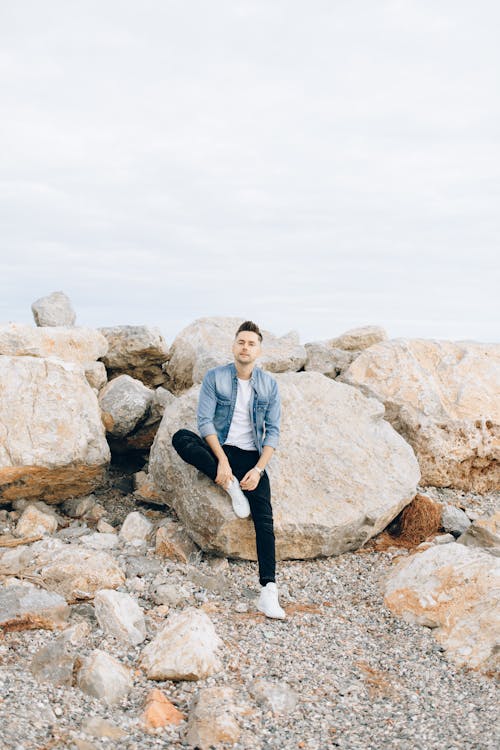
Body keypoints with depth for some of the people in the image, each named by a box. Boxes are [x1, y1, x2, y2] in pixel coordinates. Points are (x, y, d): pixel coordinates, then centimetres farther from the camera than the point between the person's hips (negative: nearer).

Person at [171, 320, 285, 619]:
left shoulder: (269, 384, 1)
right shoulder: (215, 377, -3)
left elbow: (273, 431, -1)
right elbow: (205, 420, -9)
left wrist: (258, 469, -15)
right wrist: (222, 461, -21)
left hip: (251, 456, 0)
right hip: (218, 449, 0)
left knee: (265, 518, -18)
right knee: (181, 438, -30)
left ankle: (269, 591, -18)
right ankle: (231, 486, -19)